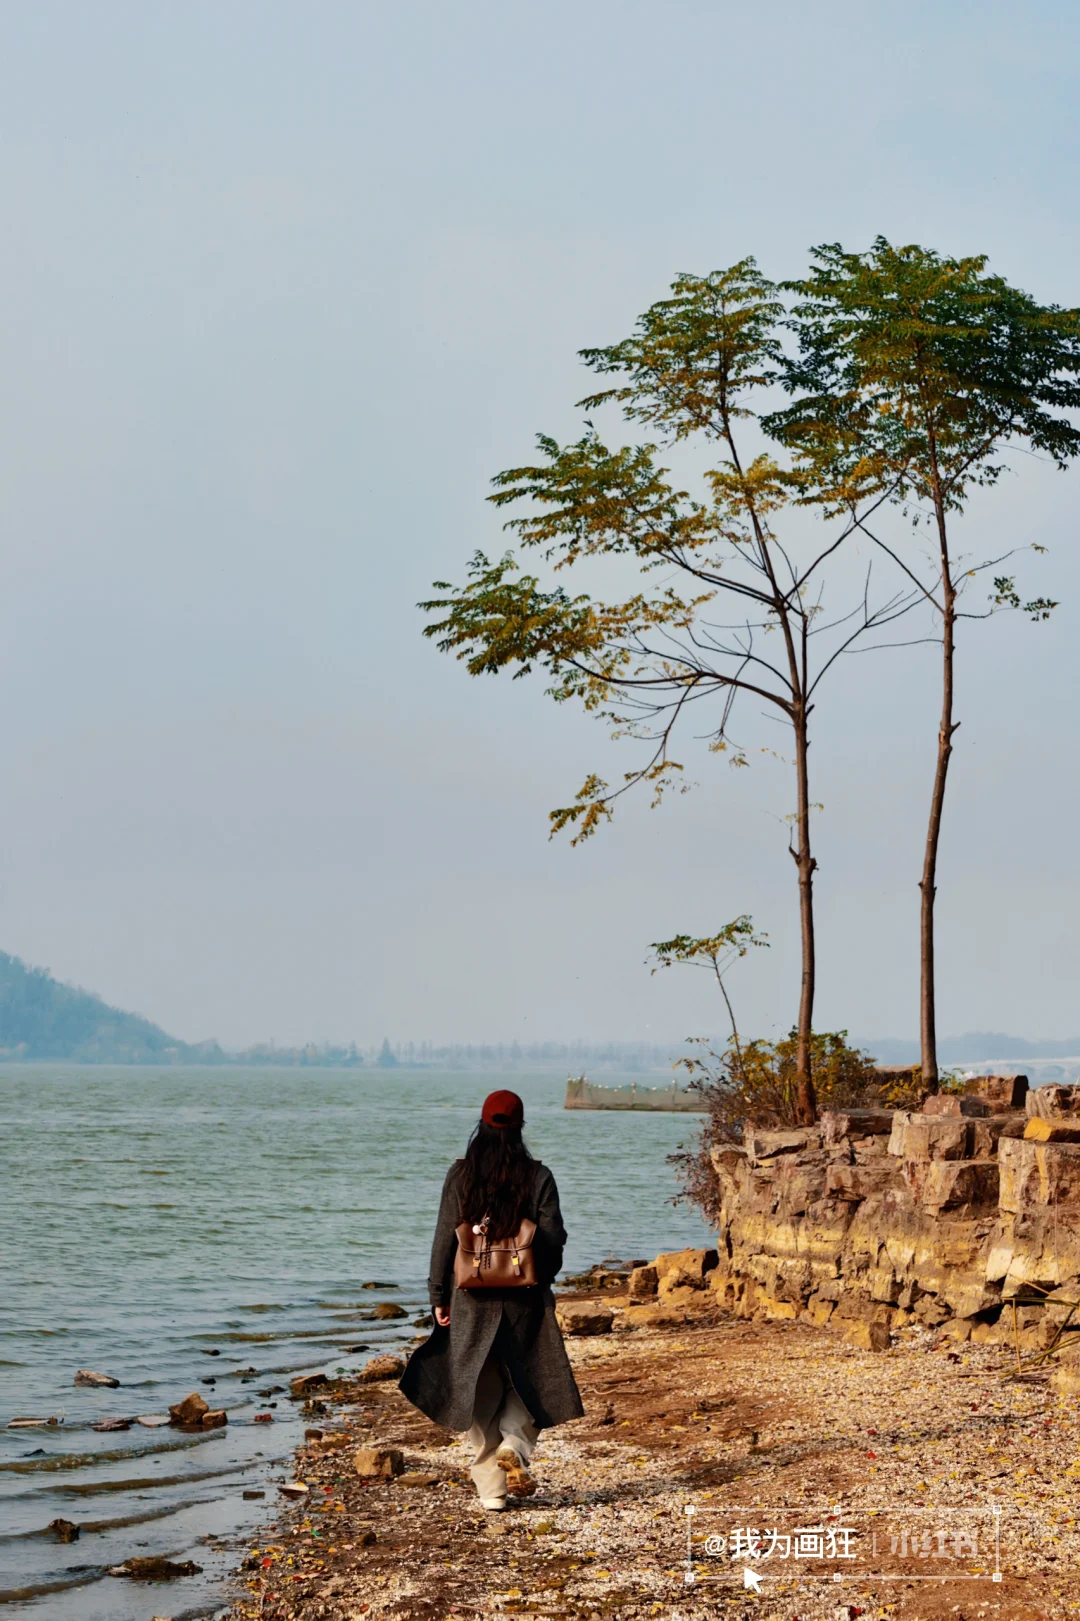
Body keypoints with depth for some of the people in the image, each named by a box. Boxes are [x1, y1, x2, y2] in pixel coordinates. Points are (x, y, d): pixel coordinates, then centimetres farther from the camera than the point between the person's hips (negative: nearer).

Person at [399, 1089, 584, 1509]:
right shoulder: (537, 1176, -5)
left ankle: (490, 1488, 9)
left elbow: (445, 1239, -3)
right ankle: (514, 1446, -10)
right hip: (524, 1298, -1)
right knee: (526, 1382, 16)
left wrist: (439, 1296, 5)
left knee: (480, 1393, 9)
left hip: (473, 1299, 1)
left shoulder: (460, 1175, -3)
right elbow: (552, 1238, -4)